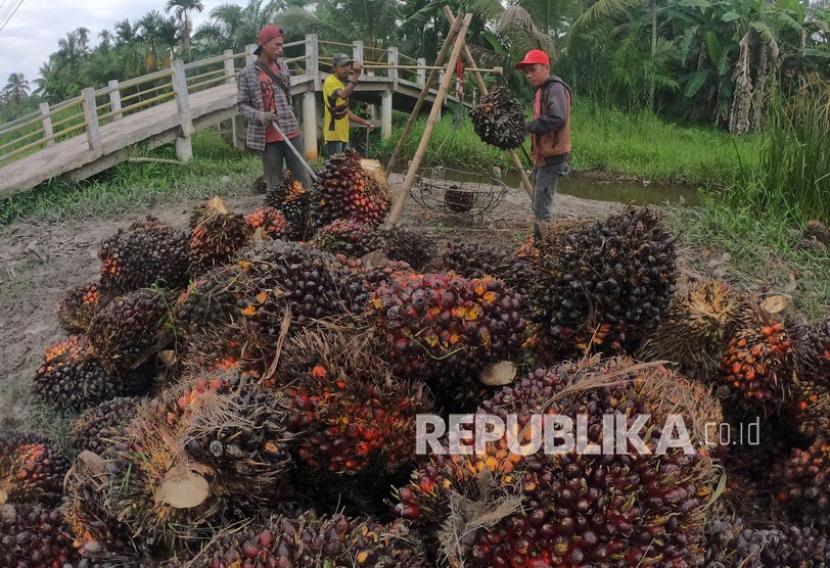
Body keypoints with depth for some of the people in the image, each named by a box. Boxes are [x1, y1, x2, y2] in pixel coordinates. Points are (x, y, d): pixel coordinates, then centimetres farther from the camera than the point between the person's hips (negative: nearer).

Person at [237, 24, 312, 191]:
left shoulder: (282, 64, 8)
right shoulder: (247, 73, -6)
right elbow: (242, 105, -3)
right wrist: (259, 116, -21)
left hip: (291, 132, 4)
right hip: (267, 137, -4)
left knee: (303, 179, 5)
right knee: (275, 184, 4)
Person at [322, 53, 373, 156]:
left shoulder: (343, 83, 18)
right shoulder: (330, 81, -9)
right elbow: (343, 95, -32)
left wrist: (363, 121, 19)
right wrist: (355, 76, -36)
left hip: (343, 134, 9)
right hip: (334, 134, -9)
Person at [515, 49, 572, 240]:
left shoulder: (555, 88, -12)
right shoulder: (542, 90, 18)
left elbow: (557, 118, -26)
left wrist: (528, 127, -19)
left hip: (552, 156, -10)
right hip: (543, 155, 10)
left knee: (542, 207, -10)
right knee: (539, 205, 15)